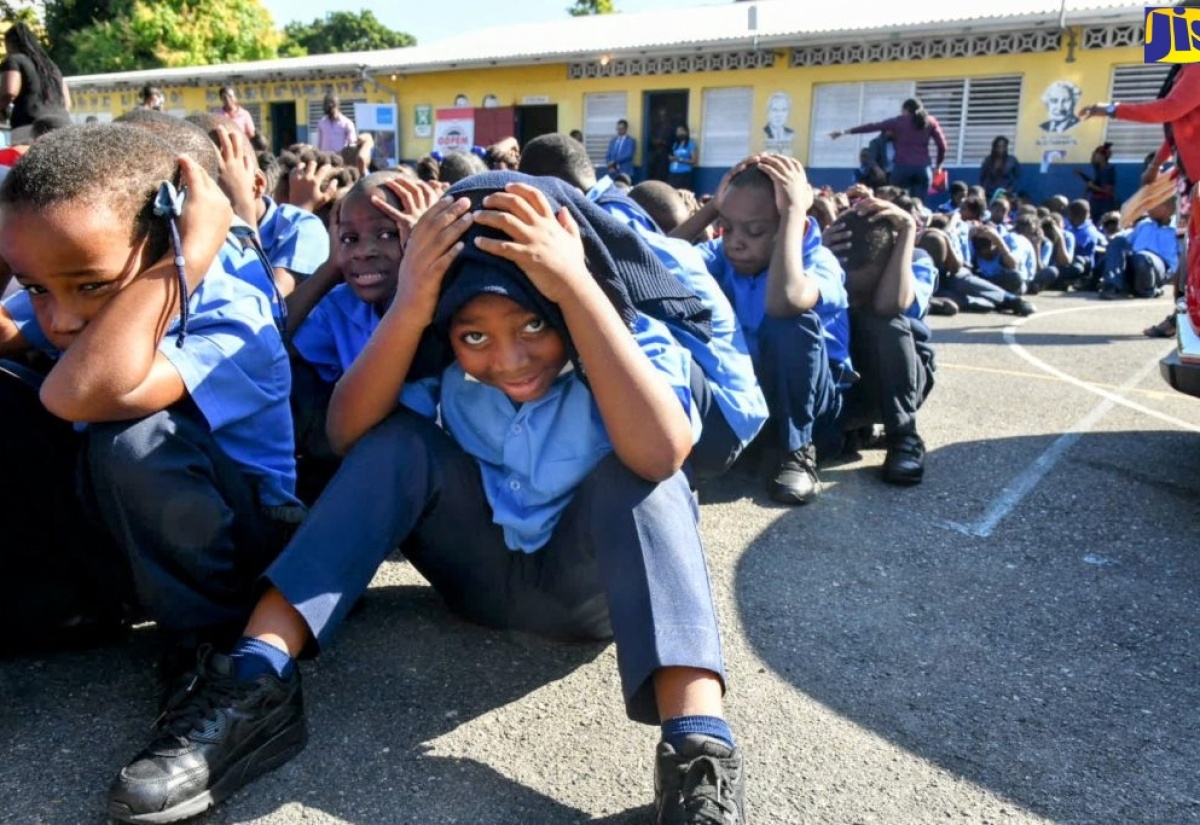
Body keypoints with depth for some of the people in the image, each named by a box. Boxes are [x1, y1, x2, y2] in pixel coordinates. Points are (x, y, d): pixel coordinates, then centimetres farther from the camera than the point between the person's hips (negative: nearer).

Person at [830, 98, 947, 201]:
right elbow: (942, 145, 8)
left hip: (902, 167, -2)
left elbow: (873, 126, 9)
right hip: (923, 168, 2)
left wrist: (845, 131, 12)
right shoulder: (931, 121, 13)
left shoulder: (899, 121, 9)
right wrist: (938, 166, 21)